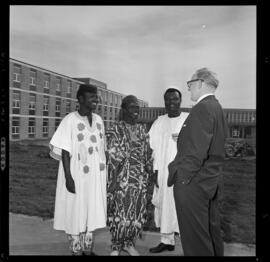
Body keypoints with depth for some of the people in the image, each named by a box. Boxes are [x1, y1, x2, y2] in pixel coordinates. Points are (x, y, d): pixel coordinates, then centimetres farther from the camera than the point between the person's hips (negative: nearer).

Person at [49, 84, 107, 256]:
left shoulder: (98, 120, 7)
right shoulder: (70, 120, -9)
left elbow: (102, 149, 10)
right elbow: (65, 151, -11)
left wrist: (105, 173, 11)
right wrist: (68, 177, -16)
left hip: (96, 176, 5)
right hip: (77, 176, -5)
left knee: (93, 212, 13)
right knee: (76, 213, 6)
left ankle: (88, 249, 30)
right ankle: (76, 251, 23)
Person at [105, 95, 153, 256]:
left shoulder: (142, 130, 9)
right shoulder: (115, 130, -6)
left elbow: (148, 154, 12)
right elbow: (112, 158, -9)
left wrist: (148, 175, 8)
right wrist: (112, 181, -11)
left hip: (140, 181, 5)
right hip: (122, 180, -5)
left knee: (138, 213, 11)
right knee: (119, 214, 4)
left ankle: (129, 243, 31)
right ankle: (116, 246, 24)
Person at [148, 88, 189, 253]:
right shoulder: (159, 122, 9)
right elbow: (156, 148, 9)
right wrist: (156, 172, 5)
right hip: (164, 172, 4)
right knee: (165, 205, 10)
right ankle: (167, 241, 24)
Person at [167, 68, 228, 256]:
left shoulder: (202, 108, -18)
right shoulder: (218, 108, 12)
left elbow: (197, 150, -24)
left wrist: (181, 177, -16)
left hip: (193, 183, -10)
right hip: (212, 181, 10)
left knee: (195, 235, 3)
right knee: (212, 228, 21)